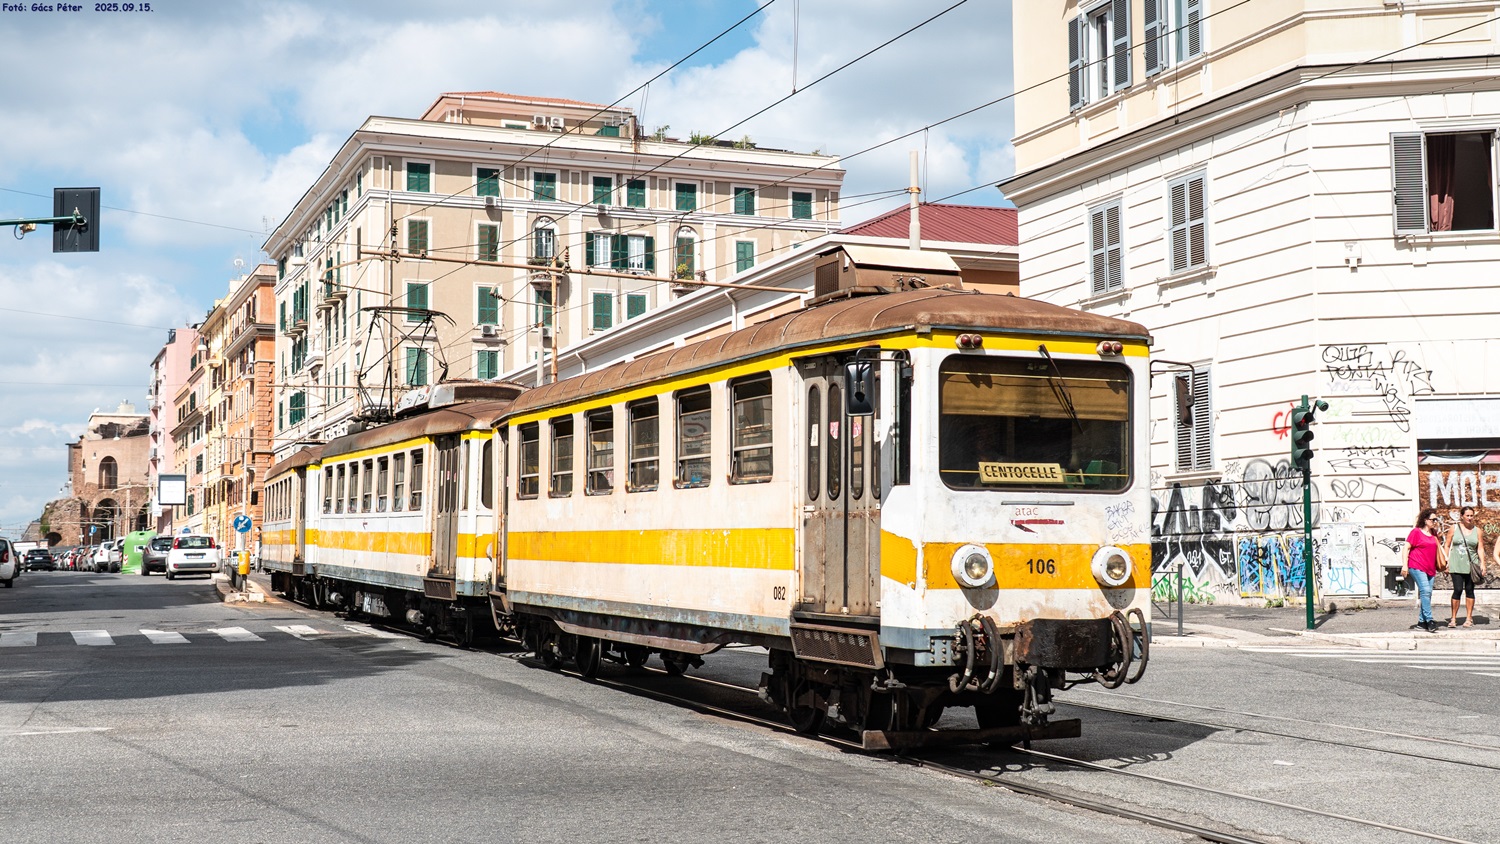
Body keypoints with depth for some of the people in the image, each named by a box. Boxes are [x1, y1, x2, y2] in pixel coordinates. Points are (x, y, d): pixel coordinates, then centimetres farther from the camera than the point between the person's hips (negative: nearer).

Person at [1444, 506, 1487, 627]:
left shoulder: (1477, 530, 7)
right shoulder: (1454, 529, 4)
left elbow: (1480, 548, 6)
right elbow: (1447, 546, 7)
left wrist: (1482, 564, -4)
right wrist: (1446, 562, 0)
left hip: (1471, 565, 2)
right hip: (1456, 565, -2)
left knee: (1469, 590, 4)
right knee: (1458, 589, -10)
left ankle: (1469, 618, 12)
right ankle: (1453, 618, -1)